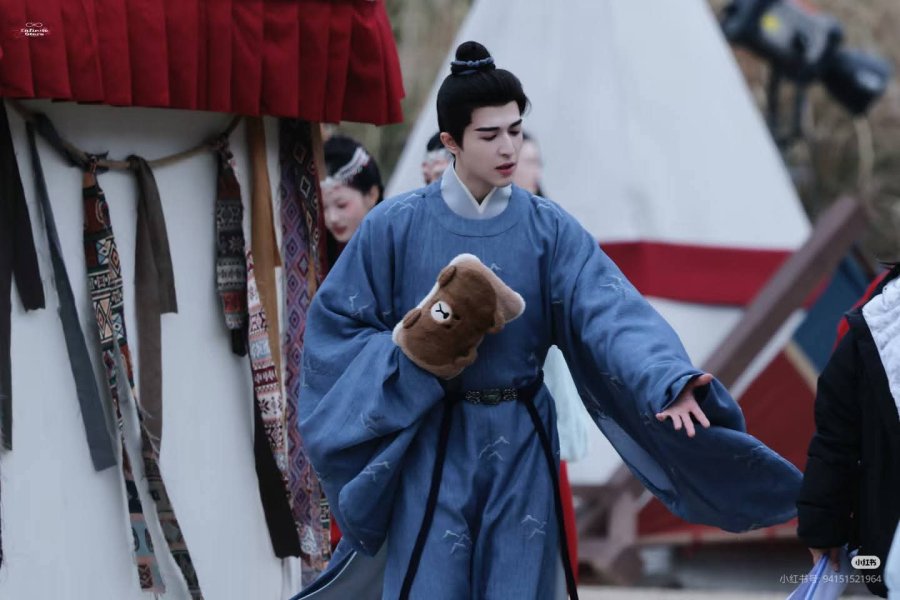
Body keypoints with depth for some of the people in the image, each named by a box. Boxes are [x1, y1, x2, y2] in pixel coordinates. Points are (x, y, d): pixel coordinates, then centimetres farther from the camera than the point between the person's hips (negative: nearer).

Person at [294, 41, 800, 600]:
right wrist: (407, 356, -16)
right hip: (429, 444, -2)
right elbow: (335, 324, 1)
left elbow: (612, 313, -15)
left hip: (521, 447, 2)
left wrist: (670, 381, -32)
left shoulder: (549, 228, -1)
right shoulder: (395, 227, -4)